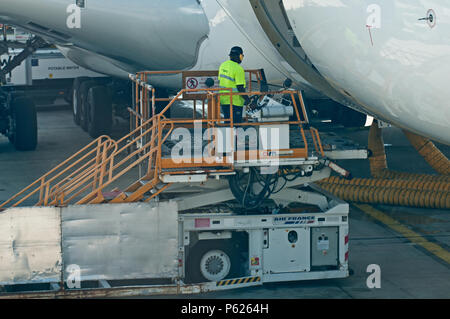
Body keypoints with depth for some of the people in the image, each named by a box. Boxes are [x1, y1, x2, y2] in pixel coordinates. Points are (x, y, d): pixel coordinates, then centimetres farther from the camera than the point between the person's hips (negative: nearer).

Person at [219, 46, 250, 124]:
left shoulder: (223, 65, 6)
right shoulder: (238, 69, -18)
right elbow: (240, 87, -18)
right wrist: (246, 98, -6)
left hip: (223, 99, 8)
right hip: (235, 102, -8)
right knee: (236, 123, -2)